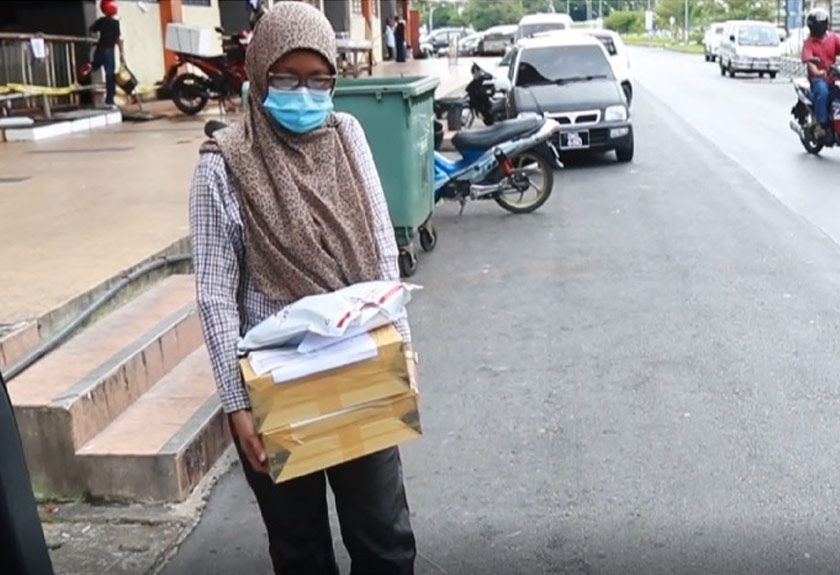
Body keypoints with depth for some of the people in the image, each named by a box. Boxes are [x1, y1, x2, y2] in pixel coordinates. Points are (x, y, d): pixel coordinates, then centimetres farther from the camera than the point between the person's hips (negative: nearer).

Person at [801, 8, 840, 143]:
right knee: (823, 91, -35)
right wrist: (817, 72, -36)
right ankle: (821, 125, -27)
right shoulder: (809, 43, 1)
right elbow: (809, 61, -14)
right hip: (817, 78, -4)